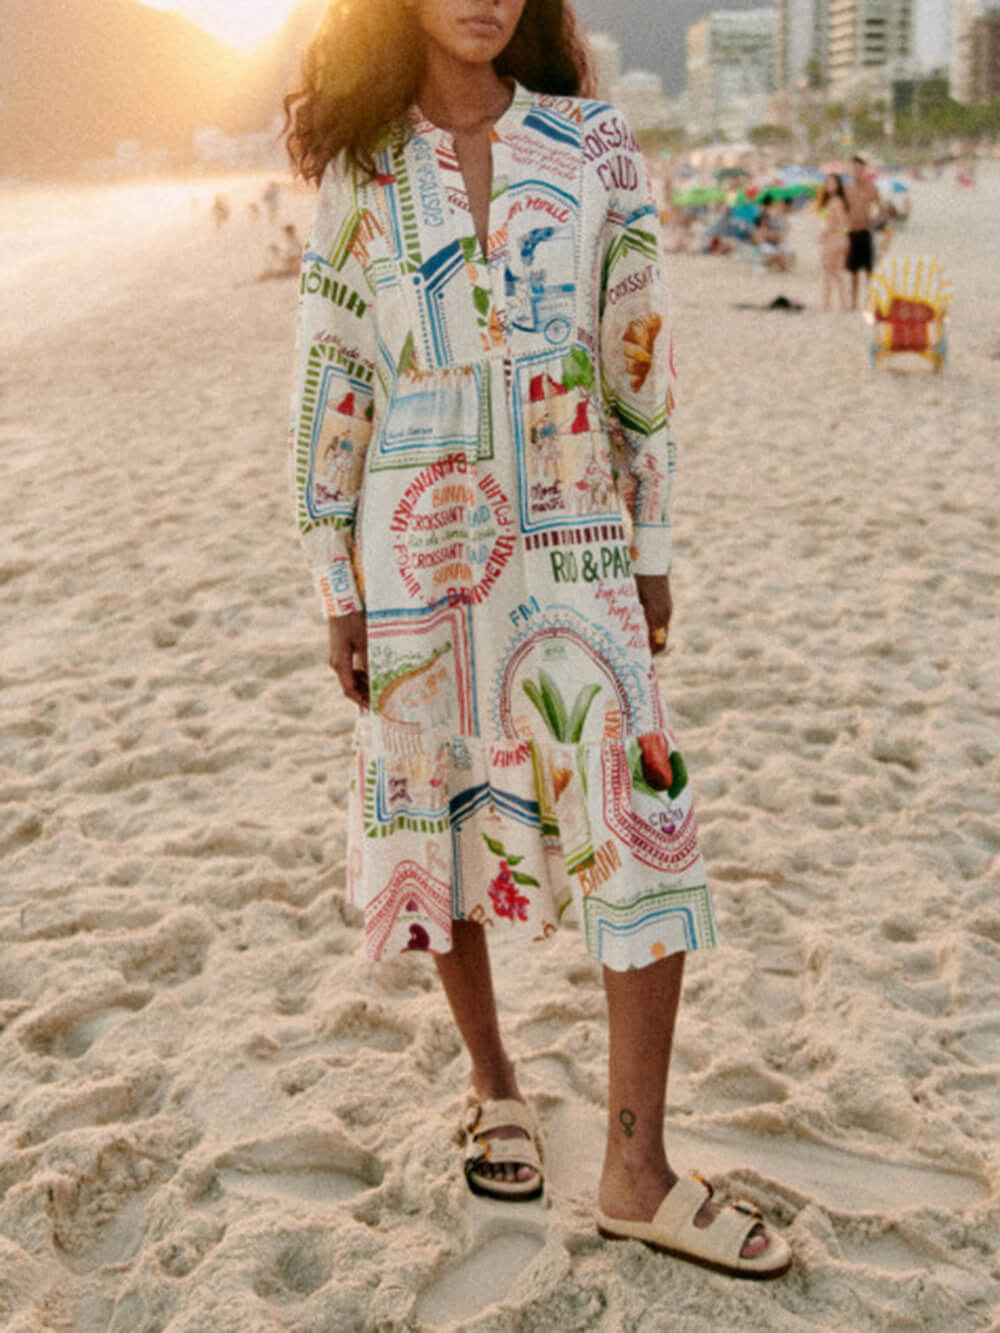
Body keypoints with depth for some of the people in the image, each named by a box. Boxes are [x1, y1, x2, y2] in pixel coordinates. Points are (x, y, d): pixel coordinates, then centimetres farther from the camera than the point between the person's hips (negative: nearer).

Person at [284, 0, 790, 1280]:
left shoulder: (594, 145, 3)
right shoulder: (359, 173, 1)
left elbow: (638, 359, 5)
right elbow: (330, 386, 1)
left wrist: (651, 548, 5)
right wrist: (337, 587, 0)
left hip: (575, 551, 1)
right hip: (418, 560, 0)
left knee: (646, 831, -5)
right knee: (444, 825, 10)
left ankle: (636, 1173, 9)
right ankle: (493, 1079, 35)